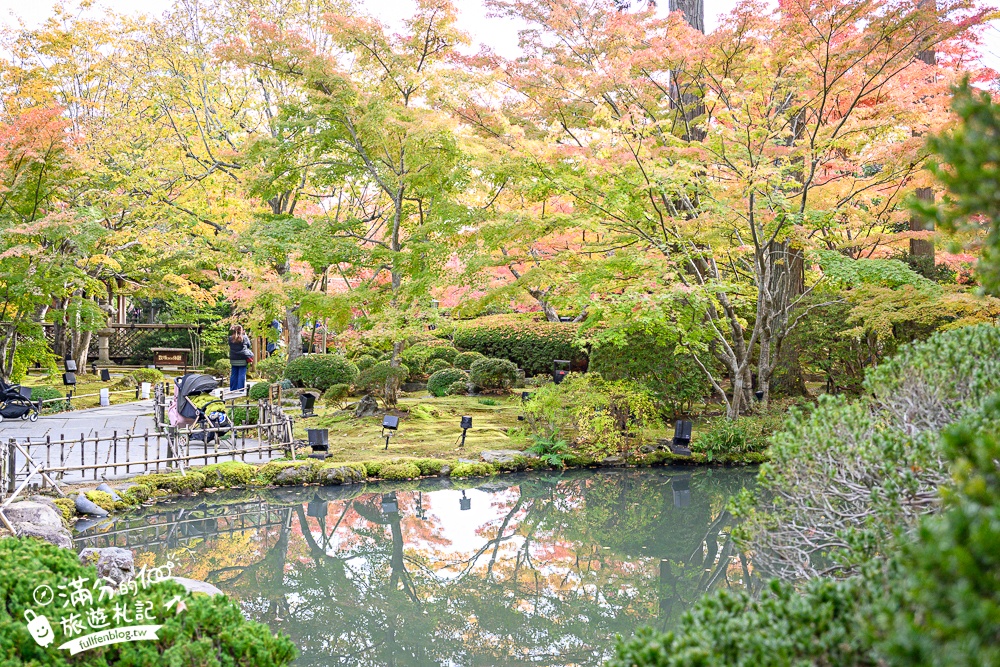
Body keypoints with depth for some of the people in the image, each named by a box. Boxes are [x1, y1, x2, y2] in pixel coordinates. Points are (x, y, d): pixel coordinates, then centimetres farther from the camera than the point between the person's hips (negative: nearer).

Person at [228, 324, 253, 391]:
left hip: (233, 360, 3)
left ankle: (232, 390, 14)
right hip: (242, 360, -3)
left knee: (233, 375, 10)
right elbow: (248, 345, 7)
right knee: (242, 375, 1)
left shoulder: (230, 338, -3)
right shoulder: (244, 338, -9)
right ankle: (241, 390, 1)